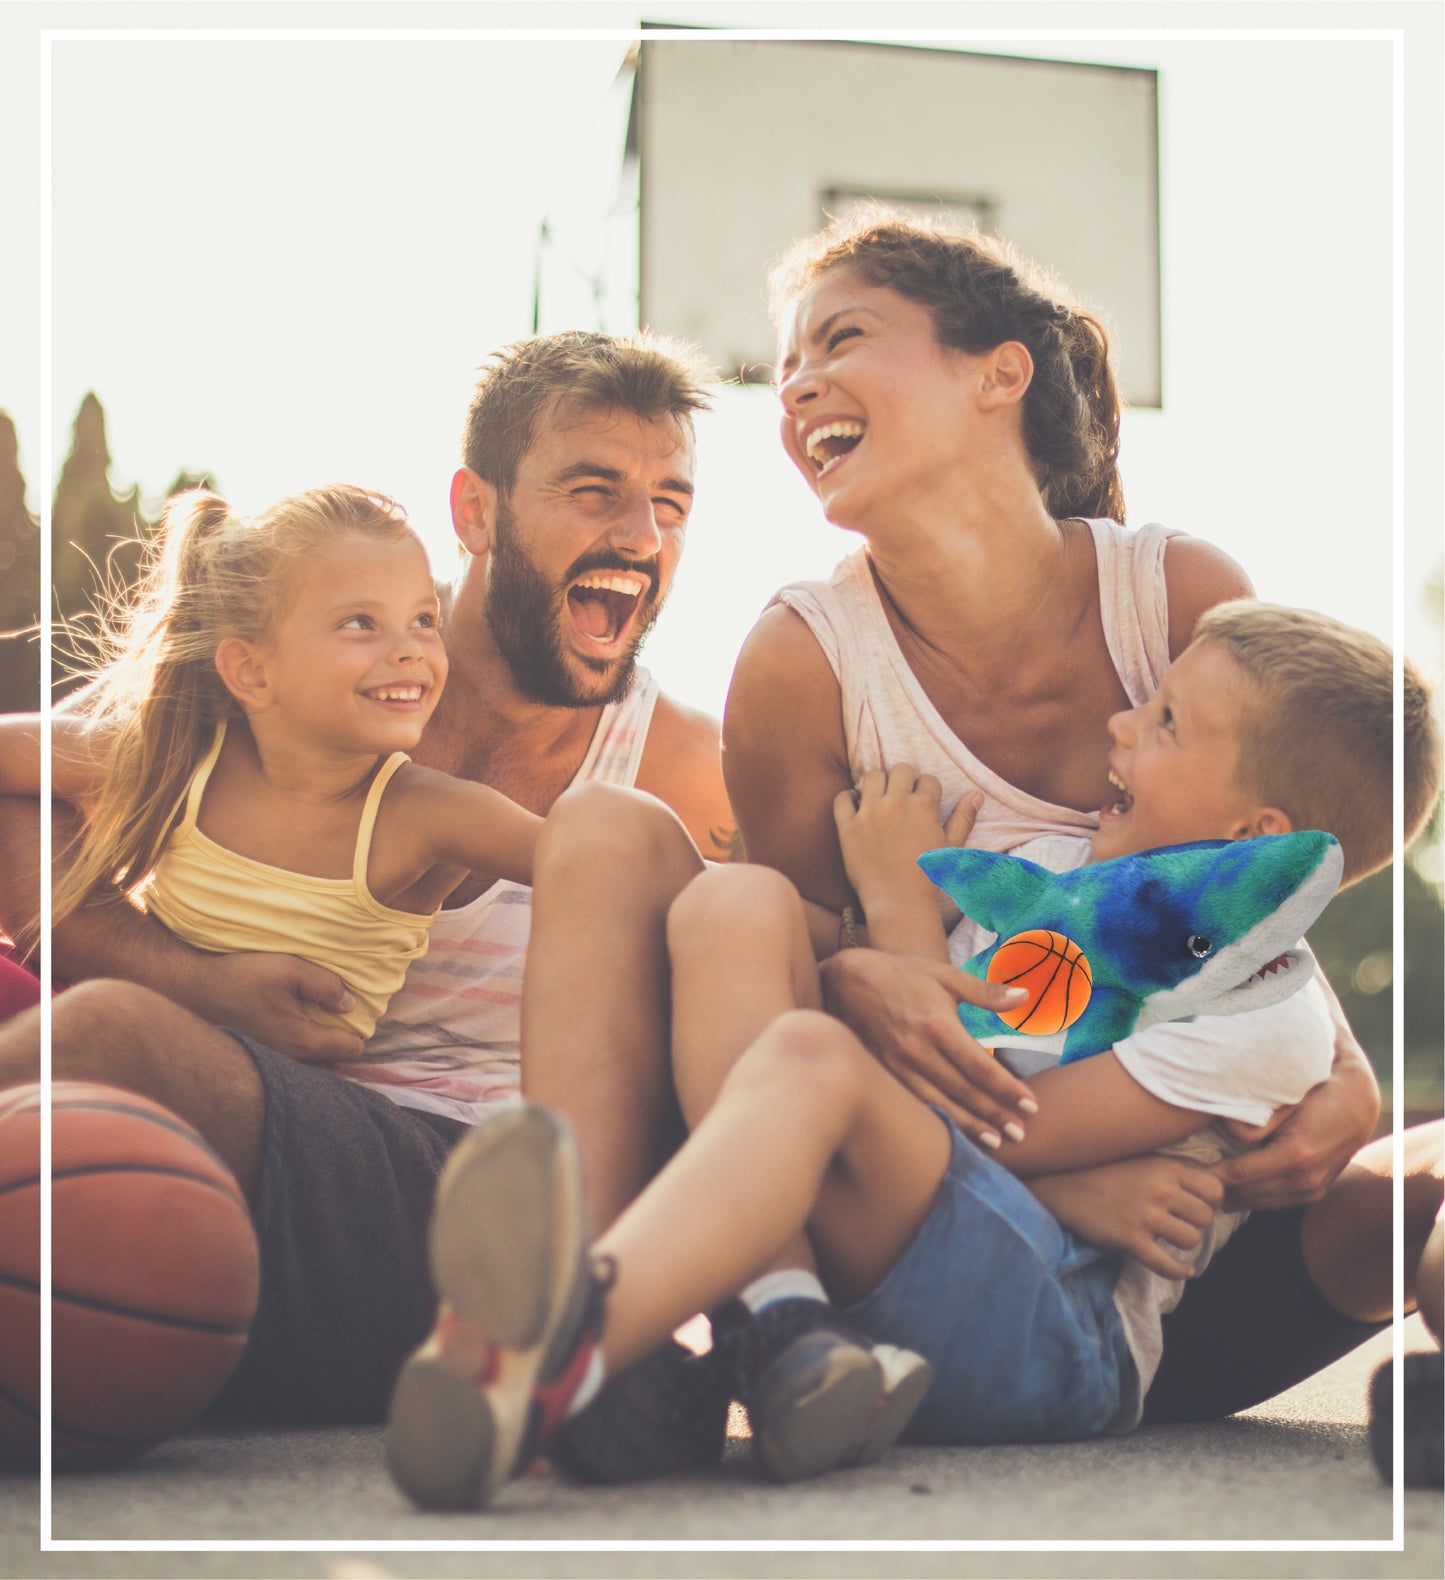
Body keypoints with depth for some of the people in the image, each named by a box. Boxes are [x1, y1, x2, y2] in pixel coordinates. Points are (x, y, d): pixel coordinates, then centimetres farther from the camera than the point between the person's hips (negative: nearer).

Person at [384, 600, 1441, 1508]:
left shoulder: (1268, 1012, -1)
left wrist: (906, 910, -1)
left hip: (1057, 1326, -7)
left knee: (812, 1059, -35)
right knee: (736, 904, -13)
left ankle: (562, 1355, -63)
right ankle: (785, 1329, -32)